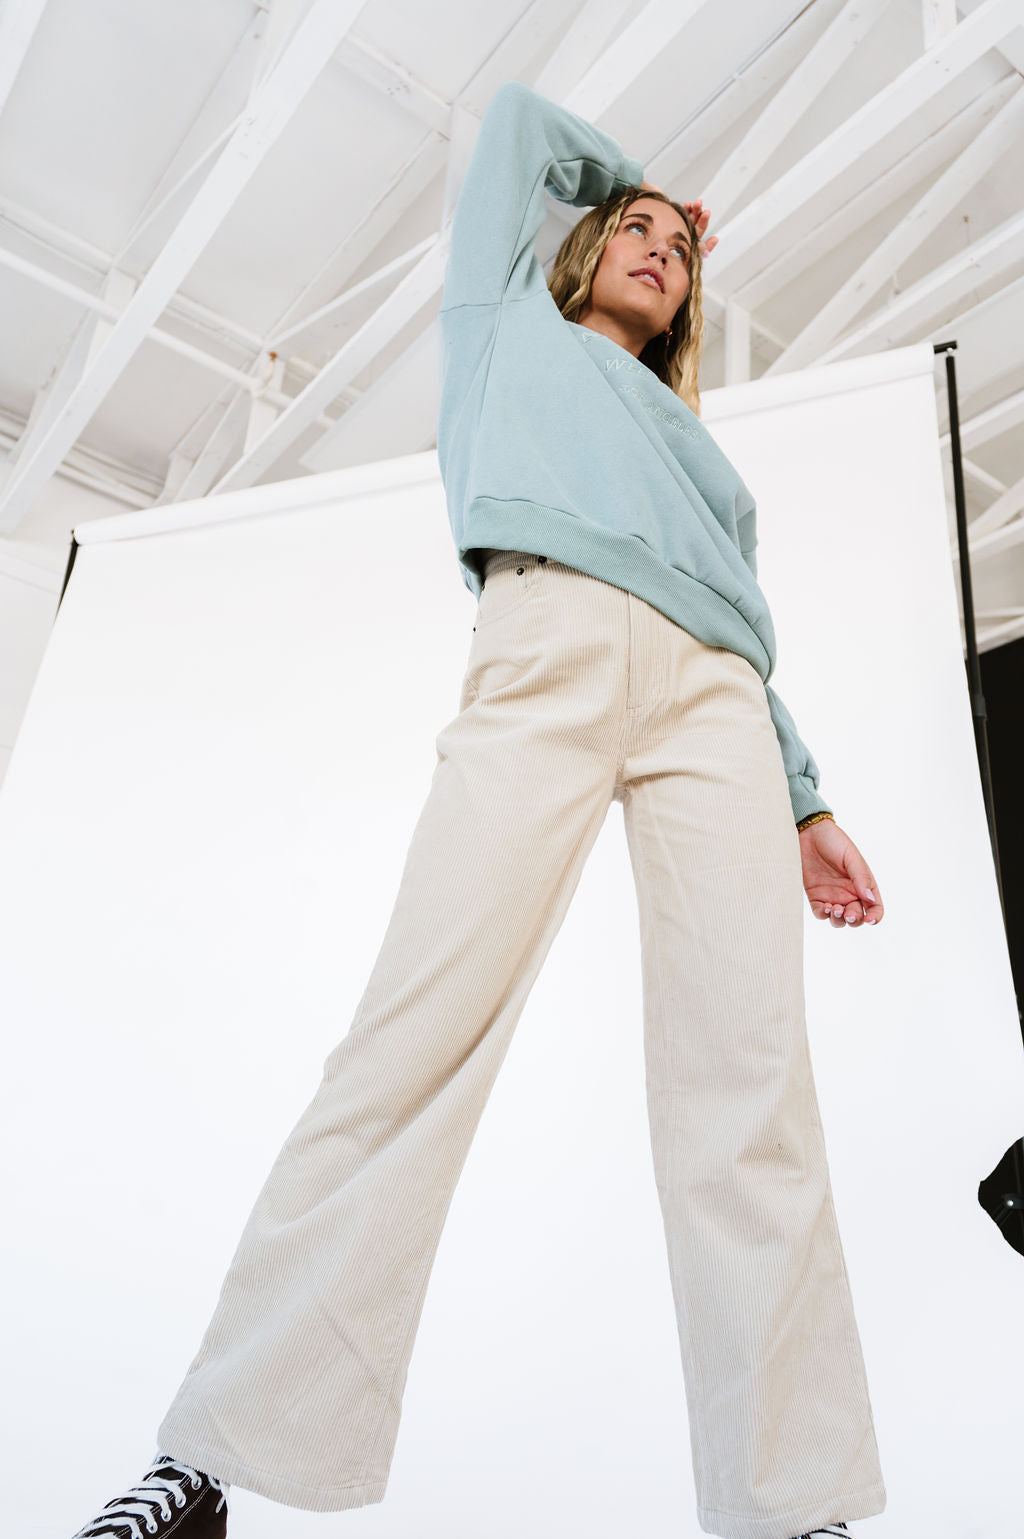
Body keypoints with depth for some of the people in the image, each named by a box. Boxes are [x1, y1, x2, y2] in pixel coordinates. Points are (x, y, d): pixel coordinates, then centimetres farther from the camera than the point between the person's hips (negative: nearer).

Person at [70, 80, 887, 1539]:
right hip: (551, 644, -4)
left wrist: (806, 804, 17)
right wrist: (631, 180, 56)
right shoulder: (510, 325, 34)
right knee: (423, 1022, -18)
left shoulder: (698, 443, 39)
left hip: (715, 702, 4)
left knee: (752, 1077, -12)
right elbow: (519, 118, 44)